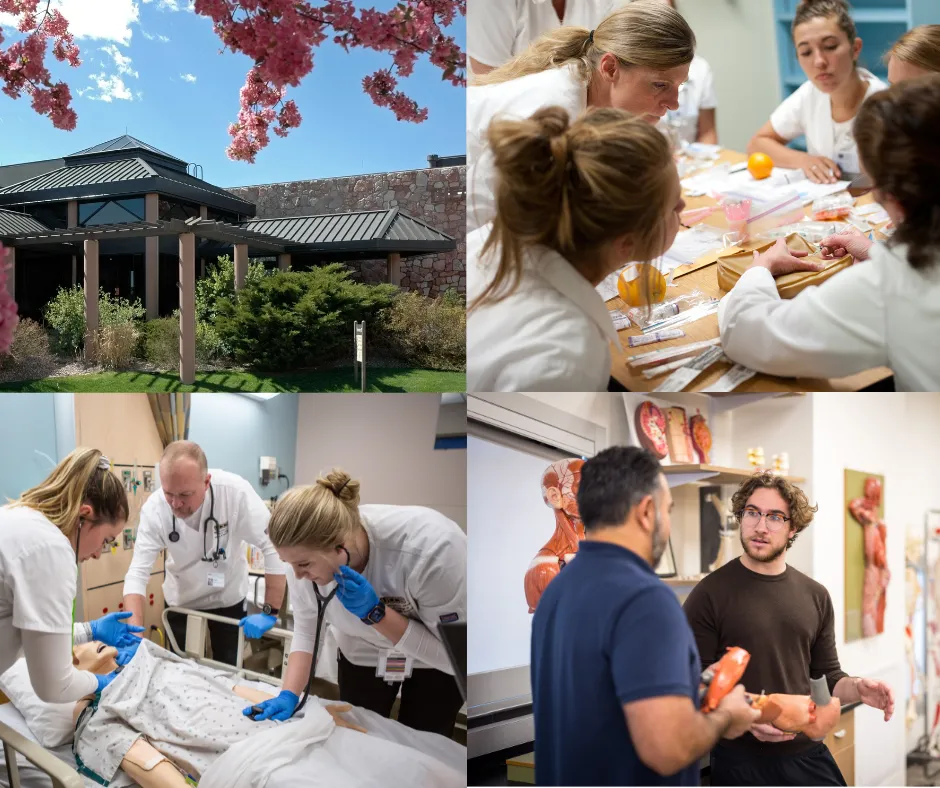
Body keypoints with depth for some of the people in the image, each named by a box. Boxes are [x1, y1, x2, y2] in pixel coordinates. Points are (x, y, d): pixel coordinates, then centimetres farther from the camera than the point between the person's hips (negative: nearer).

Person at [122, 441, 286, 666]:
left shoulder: (235, 491, -31)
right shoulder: (154, 508, -26)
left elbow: (274, 547, -26)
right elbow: (138, 573, -25)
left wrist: (270, 612, -26)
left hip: (228, 597, -1)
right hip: (180, 601, 1)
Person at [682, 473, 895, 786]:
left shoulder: (815, 596, 7)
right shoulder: (709, 595, -9)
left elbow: (827, 676, 14)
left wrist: (857, 689, -6)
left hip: (809, 755, 5)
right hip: (741, 761, -4)